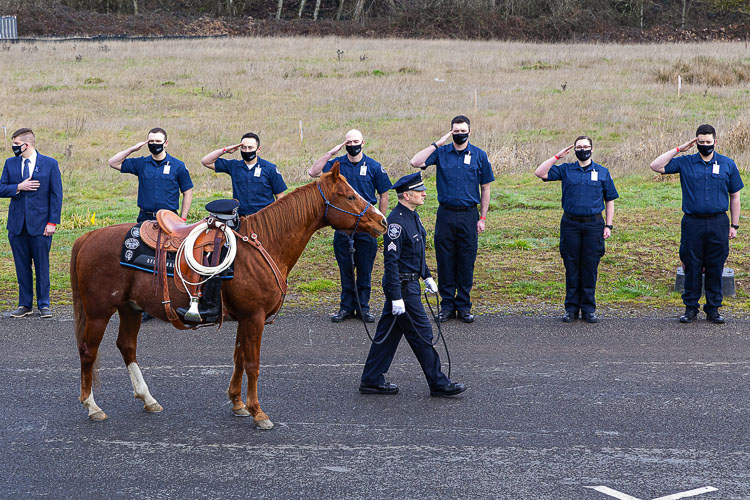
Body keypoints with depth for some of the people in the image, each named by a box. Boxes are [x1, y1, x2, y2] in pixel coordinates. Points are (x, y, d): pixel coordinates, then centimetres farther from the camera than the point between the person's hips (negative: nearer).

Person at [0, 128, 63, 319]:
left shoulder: (50, 164, -2)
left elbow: (56, 195, -2)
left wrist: (52, 222, -8)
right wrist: (19, 187, -12)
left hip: (40, 223, -3)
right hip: (17, 224, 3)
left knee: (42, 266, 2)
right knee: (22, 266, 7)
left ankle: (44, 304, 12)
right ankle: (25, 304, 15)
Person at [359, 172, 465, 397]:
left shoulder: (412, 216, 9)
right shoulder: (396, 222, -22)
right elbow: (391, 261, -23)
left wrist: (427, 277, 24)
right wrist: (396, 297, -24)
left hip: (411, 281, 10)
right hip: (402, 285, -10)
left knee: (388, 332, 13)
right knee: (421, 333, -2)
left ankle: (371, 380, 19)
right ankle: (438, 383, 6)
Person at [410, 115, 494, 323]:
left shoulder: (479, 155, 4)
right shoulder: (441, 152, 3)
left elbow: (485, 188, 8)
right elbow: (415, 162, -12)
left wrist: (482, 218, 3)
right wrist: (437, 143, -11)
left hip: (469, 214, 0)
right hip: (445, 214, 0)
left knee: (466, 261, 3)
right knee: (445, 259, 2)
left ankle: (464, 306, 13)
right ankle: (447, 304, 12)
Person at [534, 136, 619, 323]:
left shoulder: (602, 172, 8)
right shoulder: (565, 170, 7)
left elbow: (609, 200, 11)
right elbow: (540, 173, -3)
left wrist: (608, 225, 3)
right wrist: (557, 156, -3)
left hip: (593, 225, 0)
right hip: (570, 225, 0)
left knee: (590, 267, 2)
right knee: (572, 267, 3)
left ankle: (588, 308, 9)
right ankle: (571, 308, 10)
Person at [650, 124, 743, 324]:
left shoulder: (727, 164, 7)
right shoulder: (685, 163, 5)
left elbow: (735, 196, 11)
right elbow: (656, 166, -3)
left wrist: (734, 225, 7)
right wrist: (678, 149, -4)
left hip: (718, 224, 1)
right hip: (692, 223, 0)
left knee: (715, 268, 5)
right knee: (692, 268, 3)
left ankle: (713, 309, 14)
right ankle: (691, 308, 13)